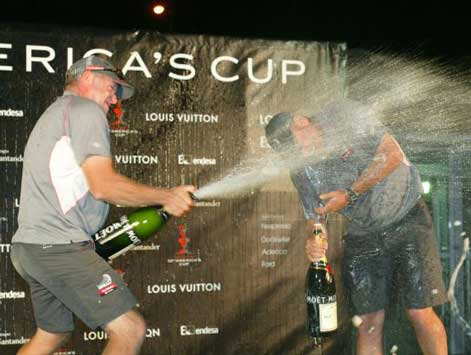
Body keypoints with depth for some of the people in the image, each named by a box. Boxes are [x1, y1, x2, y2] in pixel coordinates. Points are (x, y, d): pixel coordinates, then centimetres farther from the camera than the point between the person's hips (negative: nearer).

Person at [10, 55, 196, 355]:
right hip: (60, 247, -11)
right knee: (130, 330, -12)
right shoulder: (86, 109, -4)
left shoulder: (51, 115, 27)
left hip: (30, 246, 11)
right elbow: (103, 185, -16)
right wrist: (167, 197, -9)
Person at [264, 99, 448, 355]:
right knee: (369, 321, 1)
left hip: (406, 217, -4)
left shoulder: (345, 115, -14)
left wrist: (350, 194, -19)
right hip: (362, 235, 4)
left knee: (420, 313, -9)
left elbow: (393, 155, -18)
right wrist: (315, 241, -20)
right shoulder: (300, 170, -1)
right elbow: (315, 215, 4)